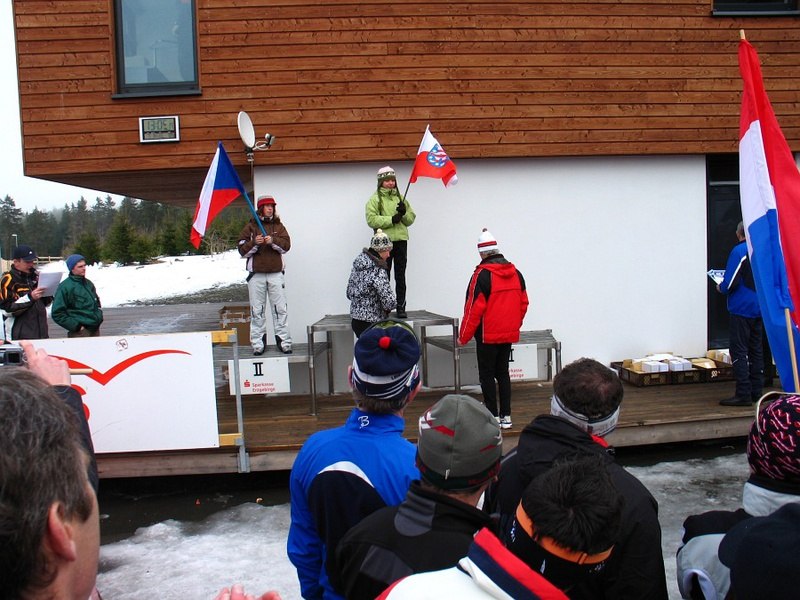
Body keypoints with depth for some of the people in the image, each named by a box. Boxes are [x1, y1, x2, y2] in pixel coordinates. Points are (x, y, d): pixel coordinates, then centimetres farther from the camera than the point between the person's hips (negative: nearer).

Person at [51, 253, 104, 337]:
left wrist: (99, 316, 14)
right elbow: (57, 313, -11)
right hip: (79, 333, -7)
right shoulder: (65, 286, -8)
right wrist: (76, 326, -14)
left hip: (95, 329, 7)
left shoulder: (89, 283, 13)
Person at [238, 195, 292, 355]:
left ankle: (284, 341, 6)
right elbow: (242, 250, 1)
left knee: (280, 309, 1)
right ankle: (258, 344, 8)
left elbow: (286, 245, -1)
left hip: (276, 273, 1)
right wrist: (254, 243, -16)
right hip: (256, 274, -1)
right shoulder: (250, 227, 6)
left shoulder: (278, 226, 11)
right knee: (257, 311, 2)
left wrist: (273, 241, -17)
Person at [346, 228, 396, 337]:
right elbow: (390, 302, -22)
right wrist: (387, 308, -2)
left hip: (355, 320, 8)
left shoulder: (358, 263, 5)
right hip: (370, 324, -8)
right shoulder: (378, 271, -20)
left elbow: (349, 293, 14)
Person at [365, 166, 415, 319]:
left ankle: (401, 307, 10)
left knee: (400, 276, 5)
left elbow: (411, 219, 14)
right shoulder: (375, 199, 2)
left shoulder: (400, 197, 16)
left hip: (401, 240, 4)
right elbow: (371, 219, -12)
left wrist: (404, 213, -7)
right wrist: (391, 219, -17)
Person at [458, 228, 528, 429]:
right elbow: (524, 303, 11)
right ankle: (506, 416, 16)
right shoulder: (515, 273, 6)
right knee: (503, 373, 15)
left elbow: (474, 308, -16)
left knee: (487, 375, 4)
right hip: (509, 335, 6)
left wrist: (463, 337, -8)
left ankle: (493, 417, 5)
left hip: (488, 335, -6)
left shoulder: (482, 274, -14)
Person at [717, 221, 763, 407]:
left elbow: (730, 282, -19)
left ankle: (743, 394, -6)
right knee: (756, 350, 13)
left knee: (739, 351, -4)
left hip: (741, 309, -7)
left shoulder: (739, 251, -14)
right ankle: (756, 392, 18)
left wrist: (721, 288, 1)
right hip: (759, 309, 7)